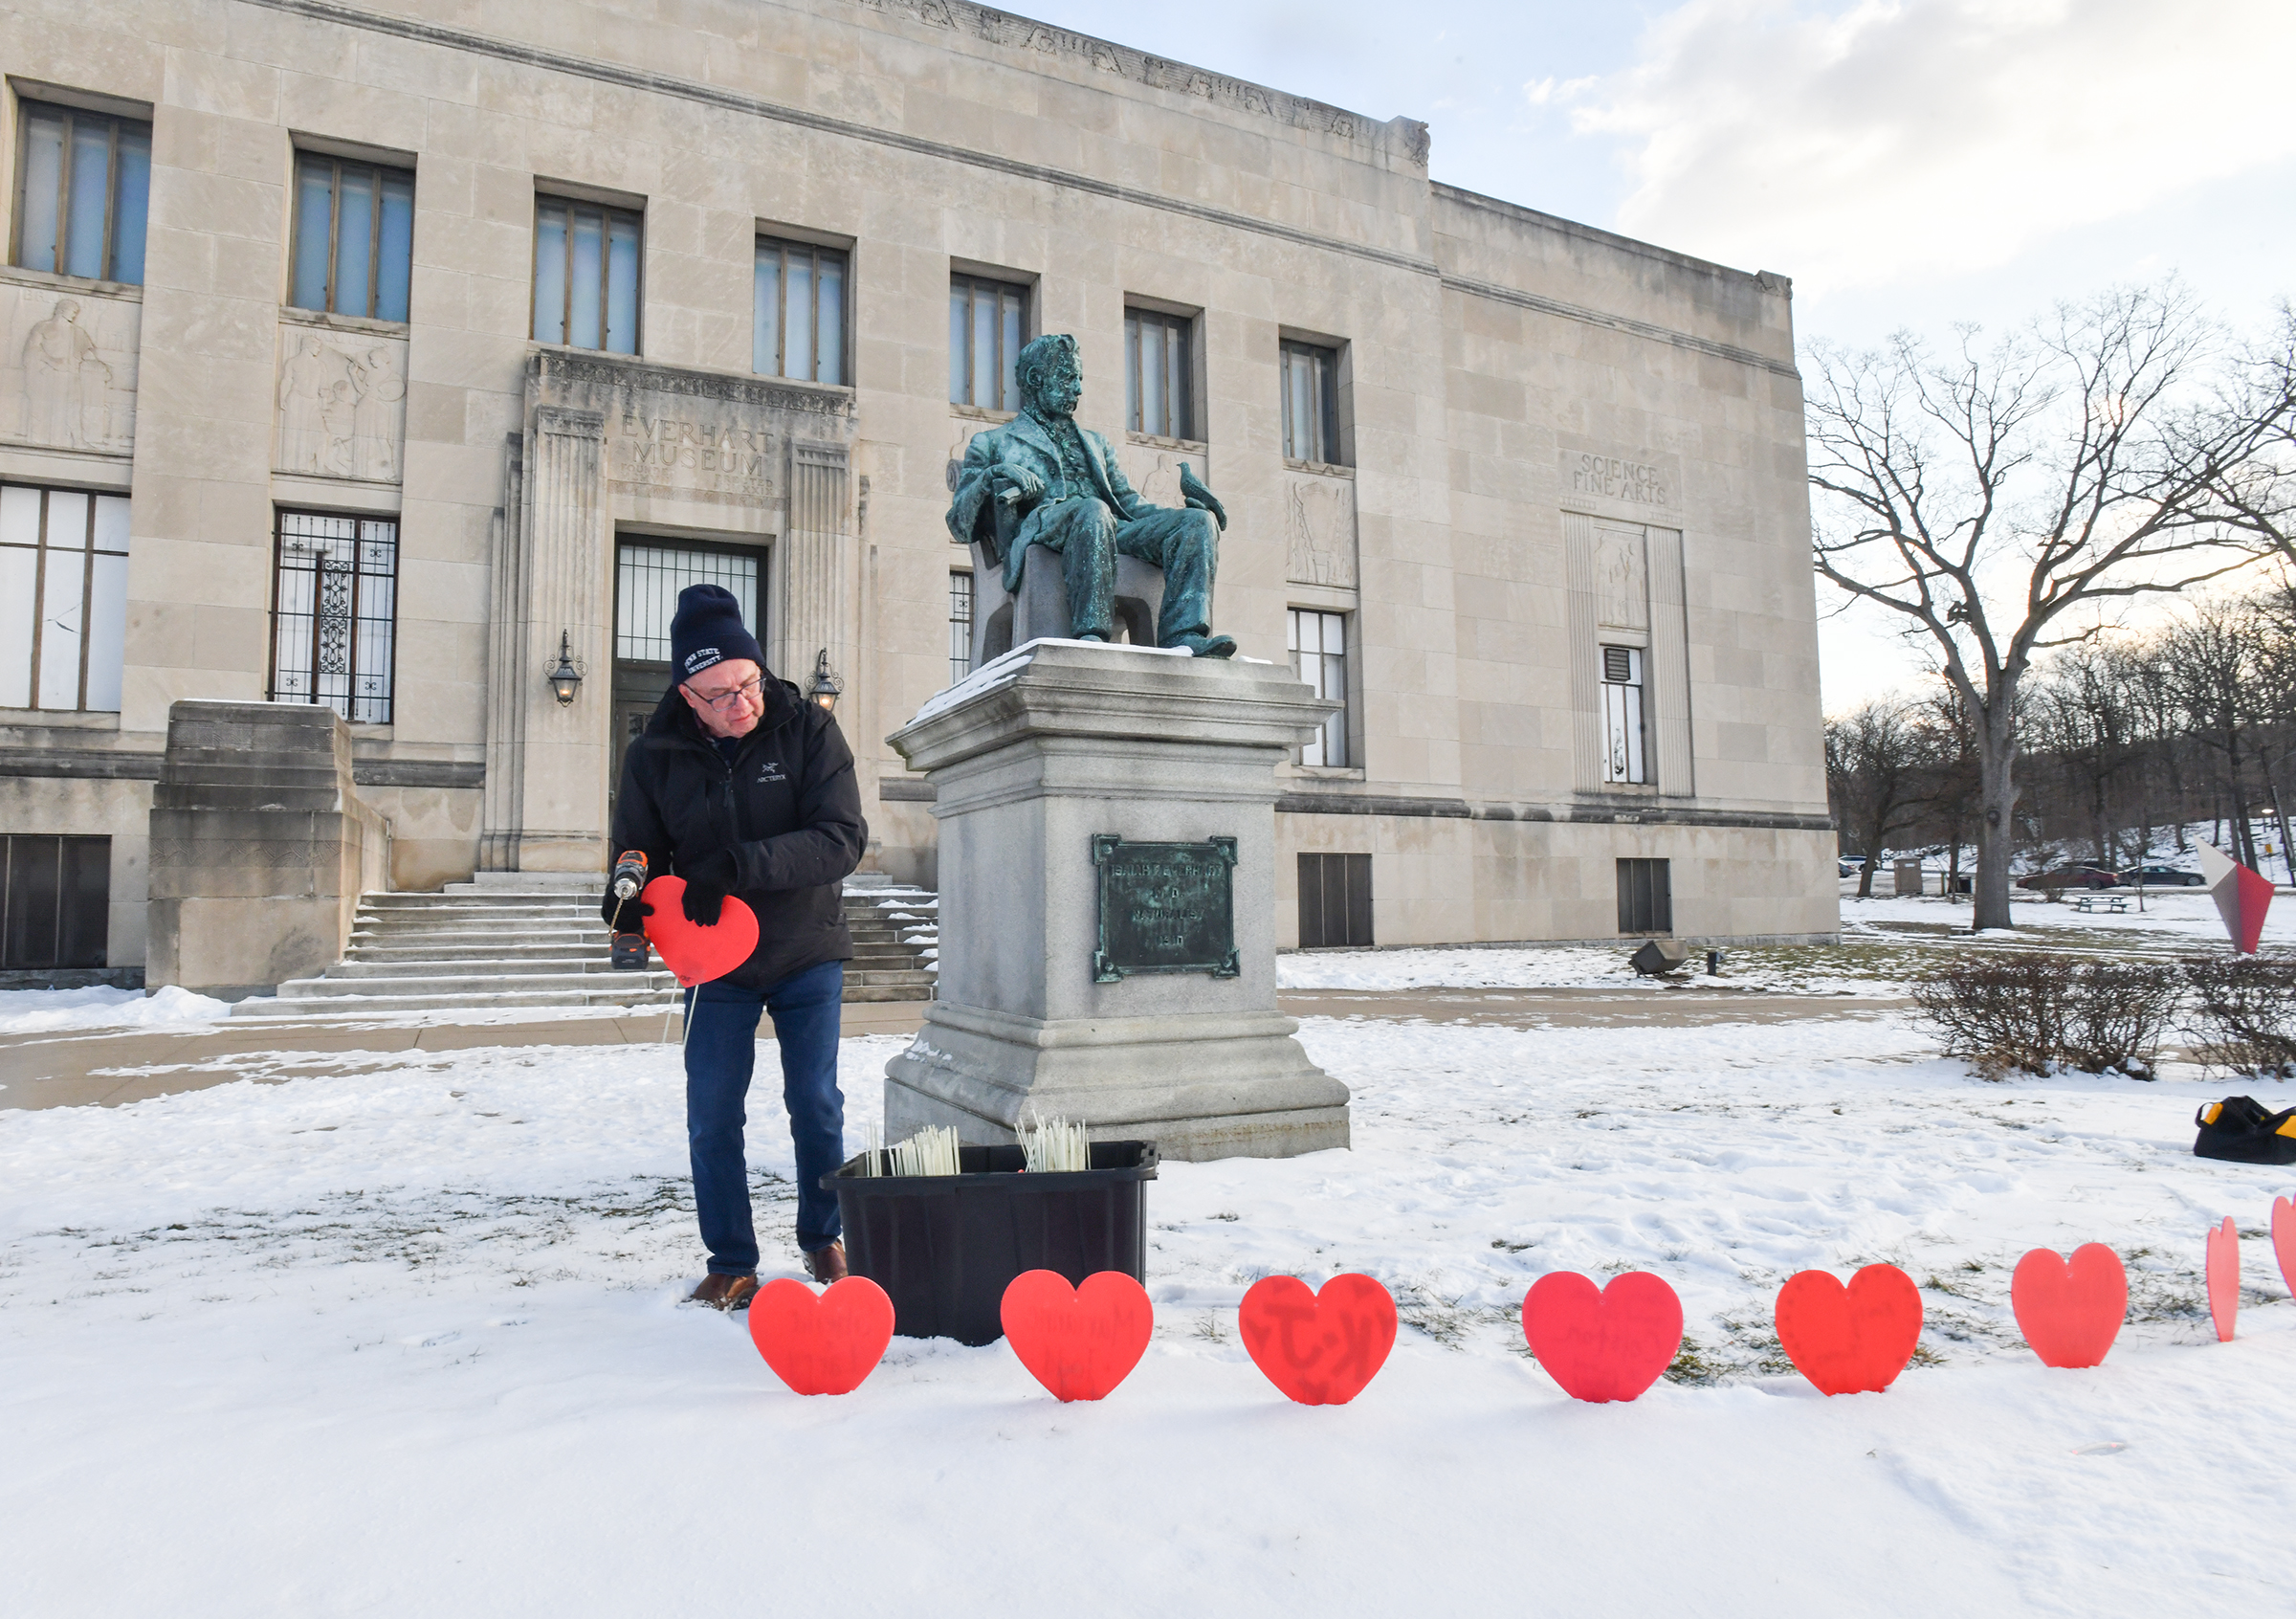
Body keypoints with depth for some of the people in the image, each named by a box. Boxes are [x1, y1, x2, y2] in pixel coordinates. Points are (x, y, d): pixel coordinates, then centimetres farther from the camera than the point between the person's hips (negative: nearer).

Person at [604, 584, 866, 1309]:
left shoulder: (808, 729, -13)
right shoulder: (653, 757, -7)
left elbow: (843, 838, -21)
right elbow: (640, 853, 2)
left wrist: (739, 866, -33)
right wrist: (630, 899, -22)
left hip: (808, 954, -1)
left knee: (816, 1104, 7)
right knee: (712, 1118, 4)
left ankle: (824, 1239, 29)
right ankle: (731, 1262, 22)